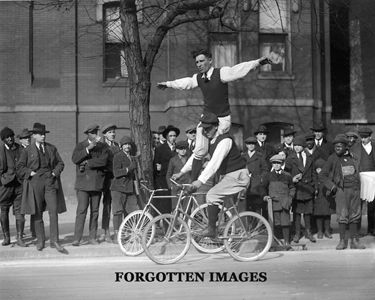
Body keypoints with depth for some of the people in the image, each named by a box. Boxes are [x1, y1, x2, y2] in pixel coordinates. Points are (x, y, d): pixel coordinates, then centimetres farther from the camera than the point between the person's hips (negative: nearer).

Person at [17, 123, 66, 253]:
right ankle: (40, 240, 16)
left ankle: (54, 241, -6)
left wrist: (55, 173, 1)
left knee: (53, 211, -9)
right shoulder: (27, 151, 5)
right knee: (37, 213, 4)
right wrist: (31, 173, -8)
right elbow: (20, 168, 5)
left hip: (50, 182, 1)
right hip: (35, 183, -1)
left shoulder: (52, 148, 13)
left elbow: (60, 163, 18)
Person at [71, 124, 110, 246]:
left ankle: (92, 237, 13)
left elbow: (103, 161, -8)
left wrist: (87, 163, -12)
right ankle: (77, 238, -8)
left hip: (97, 183, 2)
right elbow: (75, 159, -10)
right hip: (83, 182, -2)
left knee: (95, 211, 6)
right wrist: (88, 148, -17)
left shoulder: (103, 147, 9)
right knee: (81, 210, -9)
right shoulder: (80, 146, 8)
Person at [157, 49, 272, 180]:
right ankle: (193, 182, 7)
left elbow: (239, 70, -25)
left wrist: (258, 62, -39)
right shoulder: (198, 78, 4)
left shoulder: (221, 73, -13)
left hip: (222, 119, -5)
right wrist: (168, 84, 37)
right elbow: (185, 83, 23)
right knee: (199, 151, 1)